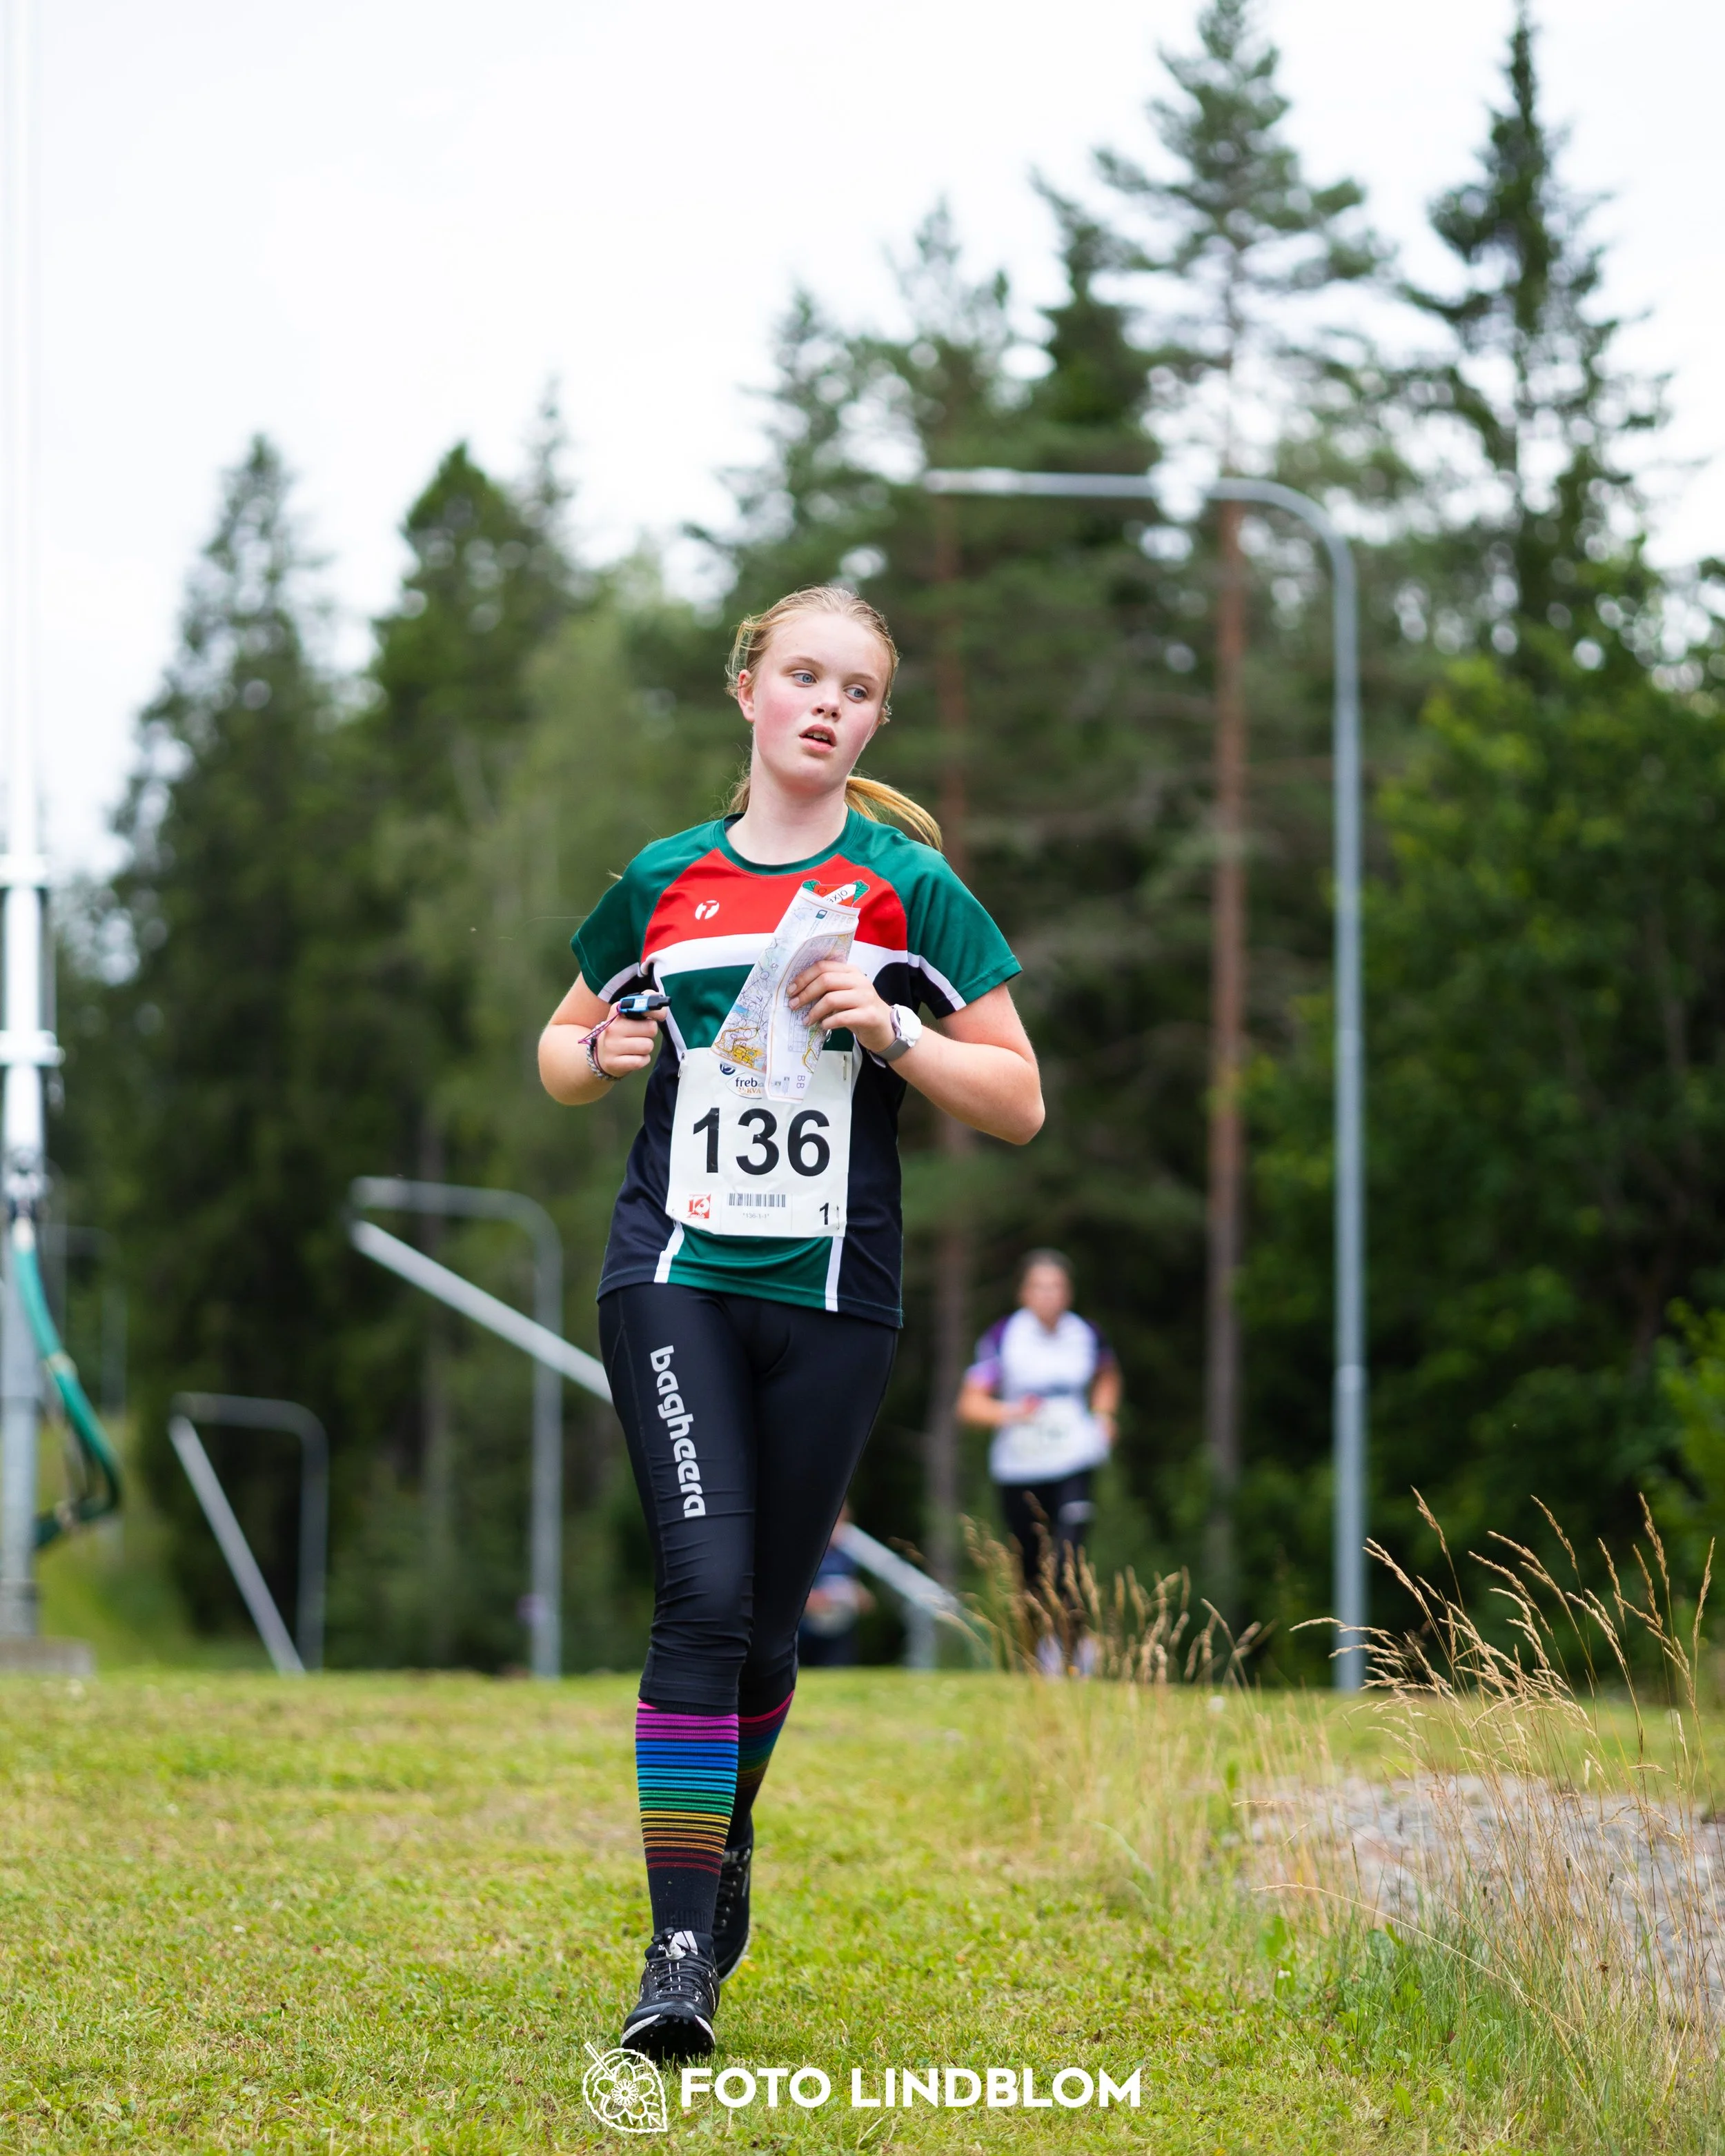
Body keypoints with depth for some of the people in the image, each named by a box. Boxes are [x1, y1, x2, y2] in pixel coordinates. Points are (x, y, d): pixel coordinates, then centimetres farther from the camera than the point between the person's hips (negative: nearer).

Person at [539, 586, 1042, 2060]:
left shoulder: (907, 886, 3)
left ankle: (726, 1843, 35)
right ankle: (681, 1948, -15)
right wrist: (604, 1053, 0)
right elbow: (562, 1047, 23)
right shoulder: (666, 881, 9)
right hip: (676, 1275, 0)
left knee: (771, 1615, 6)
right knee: (704, 1591, -15)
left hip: (834, 1292, 0)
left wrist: (891, 1027, -13)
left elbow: (1019, 1102, 3)